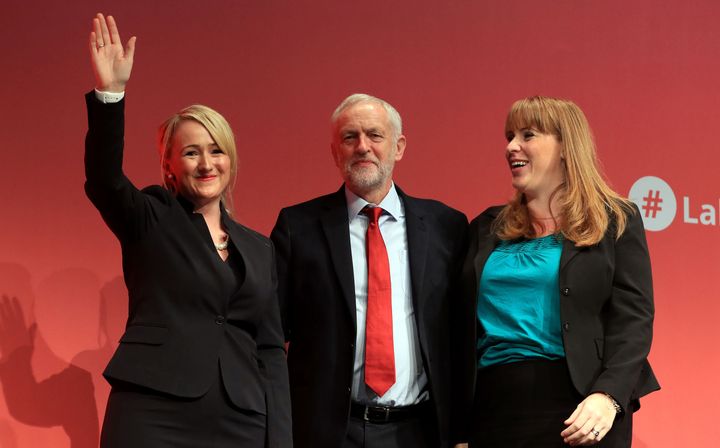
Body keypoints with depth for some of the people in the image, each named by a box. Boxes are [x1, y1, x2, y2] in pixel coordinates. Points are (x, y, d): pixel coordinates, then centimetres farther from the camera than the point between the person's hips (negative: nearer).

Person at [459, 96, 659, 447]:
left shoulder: (615, 221, 4)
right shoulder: (487, 229, 14)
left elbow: (633, 319, -5)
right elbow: (467, 329, 14)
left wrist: (607, 397, -20)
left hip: (577, 408, -3)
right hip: (494, 405, 3)